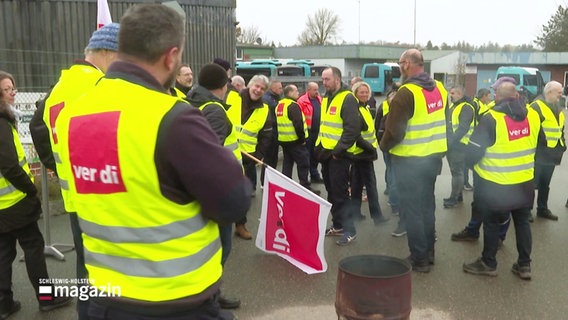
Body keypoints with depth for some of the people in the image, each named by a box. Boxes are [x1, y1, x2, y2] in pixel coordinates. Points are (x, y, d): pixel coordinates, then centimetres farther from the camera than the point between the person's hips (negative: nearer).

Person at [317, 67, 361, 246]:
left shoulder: (347, 98, -14)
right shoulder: (326, 98, 14)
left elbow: (353, 128, -21)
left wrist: (338, 150, -20)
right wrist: (319, 146, 14)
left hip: (339, 154, -9)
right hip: (326, 152, 9)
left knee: (340, 193, -6)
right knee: (331, 191, 14)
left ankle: (349, 230, 4)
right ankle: (338, 225, 26)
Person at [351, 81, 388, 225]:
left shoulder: (365, 107, 15)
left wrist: (372, 146, 11)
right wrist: (370, 148, -21)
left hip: (362, 152, 10)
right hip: (362, 152, -10)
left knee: (358, 183, 12)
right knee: (370, 183, -6)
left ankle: (355, 212, 19)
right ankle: (376, 215, -2)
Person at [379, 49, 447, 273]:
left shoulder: (406, 93, -20)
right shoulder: (439, 89, 4)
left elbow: (394, 131, -22)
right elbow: (443, 122, 13)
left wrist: (384, 146, -3)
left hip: (410, 161, -7)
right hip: (433, 157, 8)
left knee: (412, 210, 4)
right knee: (427, 205, 19)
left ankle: (419, 259, 12)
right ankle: (428, 252, 32)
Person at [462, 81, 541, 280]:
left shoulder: (491, 119, -20)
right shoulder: (533, 115, -2)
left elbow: (473, 153, -18)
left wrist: (470, 163, 3)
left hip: (495, 185, -5)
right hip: (525, 183, 5)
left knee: (491, 223, 10)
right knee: (522, 222, 17)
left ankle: (488, 264, 22)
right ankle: (524, 265, 26)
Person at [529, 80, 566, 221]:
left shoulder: (557, 107, 13)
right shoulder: (536, 107, -15)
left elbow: (560, 128, 23)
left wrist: (562, 144, 17)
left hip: (551, 153, 8)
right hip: (538, 153, -8)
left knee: (545, 184, 18)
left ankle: (542, 209, 30)